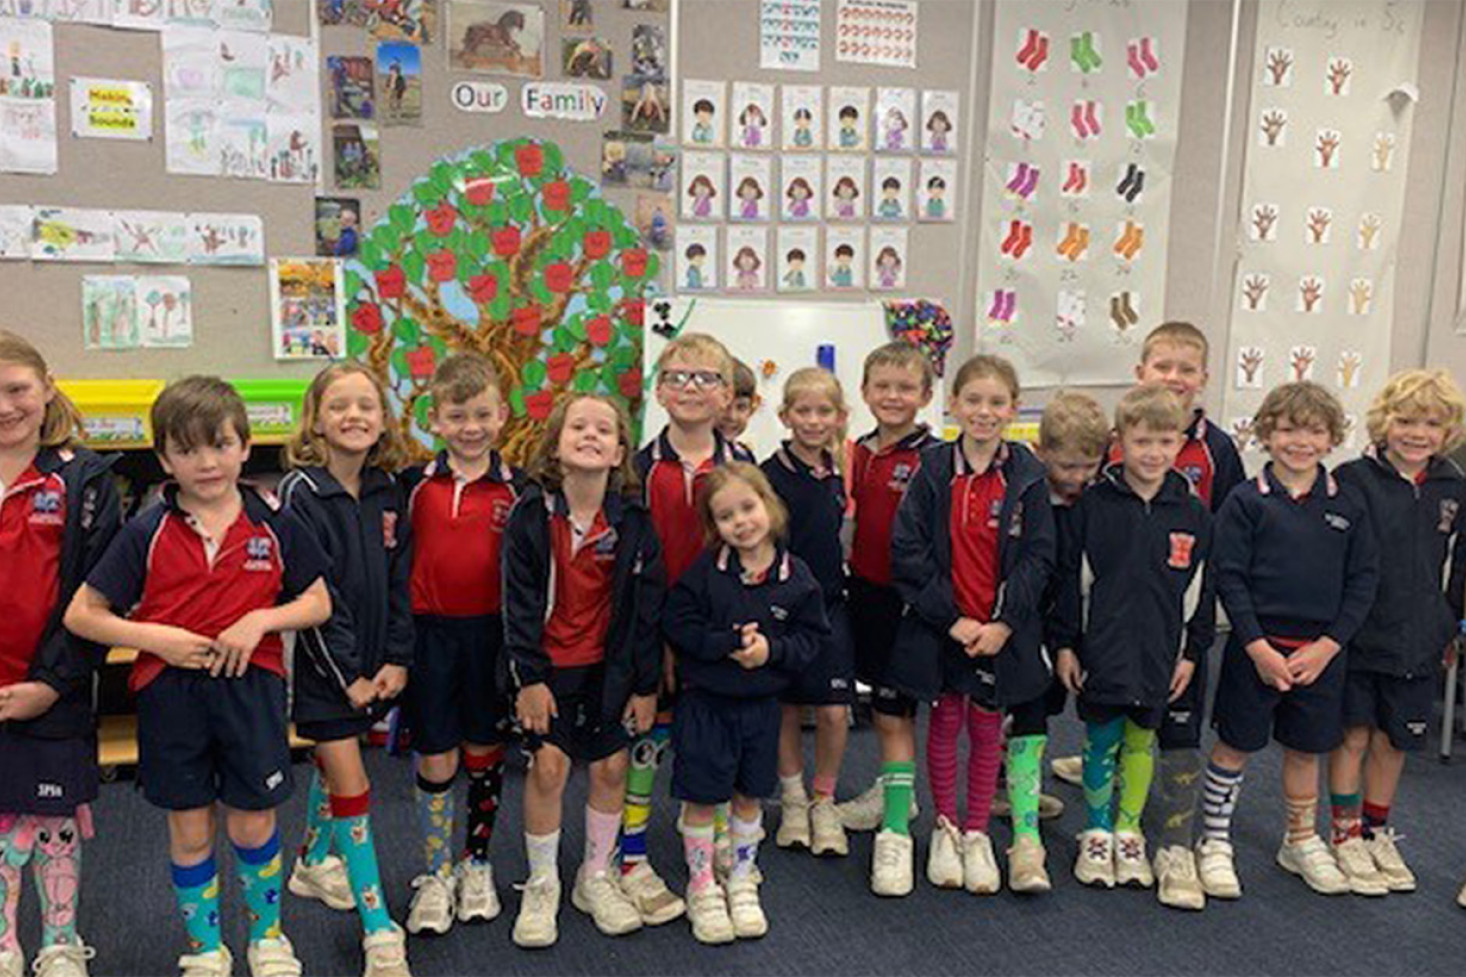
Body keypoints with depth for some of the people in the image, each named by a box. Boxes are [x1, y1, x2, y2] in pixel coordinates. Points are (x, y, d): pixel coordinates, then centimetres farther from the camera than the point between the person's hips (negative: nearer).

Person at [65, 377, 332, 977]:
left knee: (252, 823, 9)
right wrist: (152, 636, -14)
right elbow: (80, 616, 0)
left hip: (251, 686, 0)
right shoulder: (147, 533, -3)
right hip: (169, 695, 1)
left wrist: (261, 619, -13)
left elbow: (319, 604, 4)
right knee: (190, 831, 12)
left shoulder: (274, 525, -2)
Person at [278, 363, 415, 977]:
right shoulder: (301, 492, -14)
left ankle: (314, 864, 45)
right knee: (350, 784, -5)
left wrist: (397, 658, -2)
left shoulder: (387, 490, 3)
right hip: (322, 662, -6)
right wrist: (346, 673, -15)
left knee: (336, 761, 22)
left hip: (372, 661, 6)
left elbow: (399, 578, 5)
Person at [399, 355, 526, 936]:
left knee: (485, 752, 11)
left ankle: (477, 864, 29)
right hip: (431, 632, 0)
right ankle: (436, 875, 20)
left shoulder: (517, 489, -2)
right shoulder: (416, 485, 0)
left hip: (491, 632, 0)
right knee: (435, 760, 5)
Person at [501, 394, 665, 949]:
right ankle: (542, 885, 15)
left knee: (611, 766, 7)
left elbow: (647, 606, -3)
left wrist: (646, 684, -1)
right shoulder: (531, 515, -11)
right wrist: (528, 677, -12)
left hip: (608, 664, 2)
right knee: (548, 765, -5)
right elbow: (519, 602, -9)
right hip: (548, 663, -2)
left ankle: (596, 877, 28)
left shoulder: (633, 521, -8)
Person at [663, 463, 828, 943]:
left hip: (762, 703, 2)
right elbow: (679, 624, -10)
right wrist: (729, 644, -21)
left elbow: (812, 636, -1)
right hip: (705, 701, -2)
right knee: (701, 798, 5)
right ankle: (702, 888, 22)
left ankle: (742, 883, 33)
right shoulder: (705, 571, -10)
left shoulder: (795, 576, -6)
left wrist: (773, 649, -18)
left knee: (749, 795, 15)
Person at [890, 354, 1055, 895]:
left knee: (987, 728, 12)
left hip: (1001, 628, 1)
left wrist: (1004, 622, -13)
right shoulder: (934, 469, -6)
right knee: (945, 724, 12)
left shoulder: (1026, 474, -4)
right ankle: (945, 829, 28)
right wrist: (951, 617, -14)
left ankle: (977, 834, 27)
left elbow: (1038, 556, -5)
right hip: (940, 624, 0)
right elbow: (908, 551, -9)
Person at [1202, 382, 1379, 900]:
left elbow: (1363, 581, 2)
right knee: (1235, 746, 6)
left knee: (1305, 749, 17)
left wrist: (1327, 647, -8)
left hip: (1321, 652, 3)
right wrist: (1259, 648, -14)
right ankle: (1214, 842, 20)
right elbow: (1229, 578, -9)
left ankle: (1302, 842, 35)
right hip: (1256, 649, -3)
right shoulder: (1246, 501, -6)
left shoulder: (1348, 504, 2)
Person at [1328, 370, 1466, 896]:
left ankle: (1377, 832, 31)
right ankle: (1345, 835, 20)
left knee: (1394, 740, 14)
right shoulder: (1354, 479, -11)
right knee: (1354, 735, 5)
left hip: (1417, 640, 4)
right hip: (1356, 634, -4)